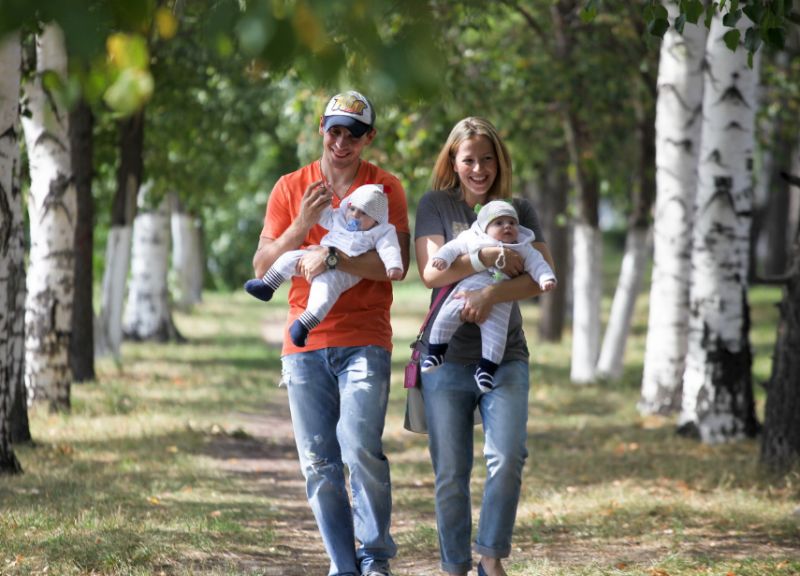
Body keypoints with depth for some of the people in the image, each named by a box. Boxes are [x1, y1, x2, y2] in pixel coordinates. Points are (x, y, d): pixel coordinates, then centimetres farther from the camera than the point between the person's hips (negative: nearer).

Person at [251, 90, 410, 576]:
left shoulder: (385, 188, 4)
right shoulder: (291, 188, 10)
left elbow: (396, 264, -9)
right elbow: (263, 268, 5)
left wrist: (333, 257, -21)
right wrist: (303, 224, -10)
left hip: (364, 341, -3)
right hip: (305, 346, 3)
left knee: (360, 447, -18)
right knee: (319, 465, 1)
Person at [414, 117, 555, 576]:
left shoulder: (520, 211, 10)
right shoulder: (436, 205, 6)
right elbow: (431, 272, -6)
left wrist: (491, 294, -20)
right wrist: (488, 258, -19)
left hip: (505, 356, 1)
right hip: (447, 356, -1)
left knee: (508, 457, -17)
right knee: (451, 473, 1)